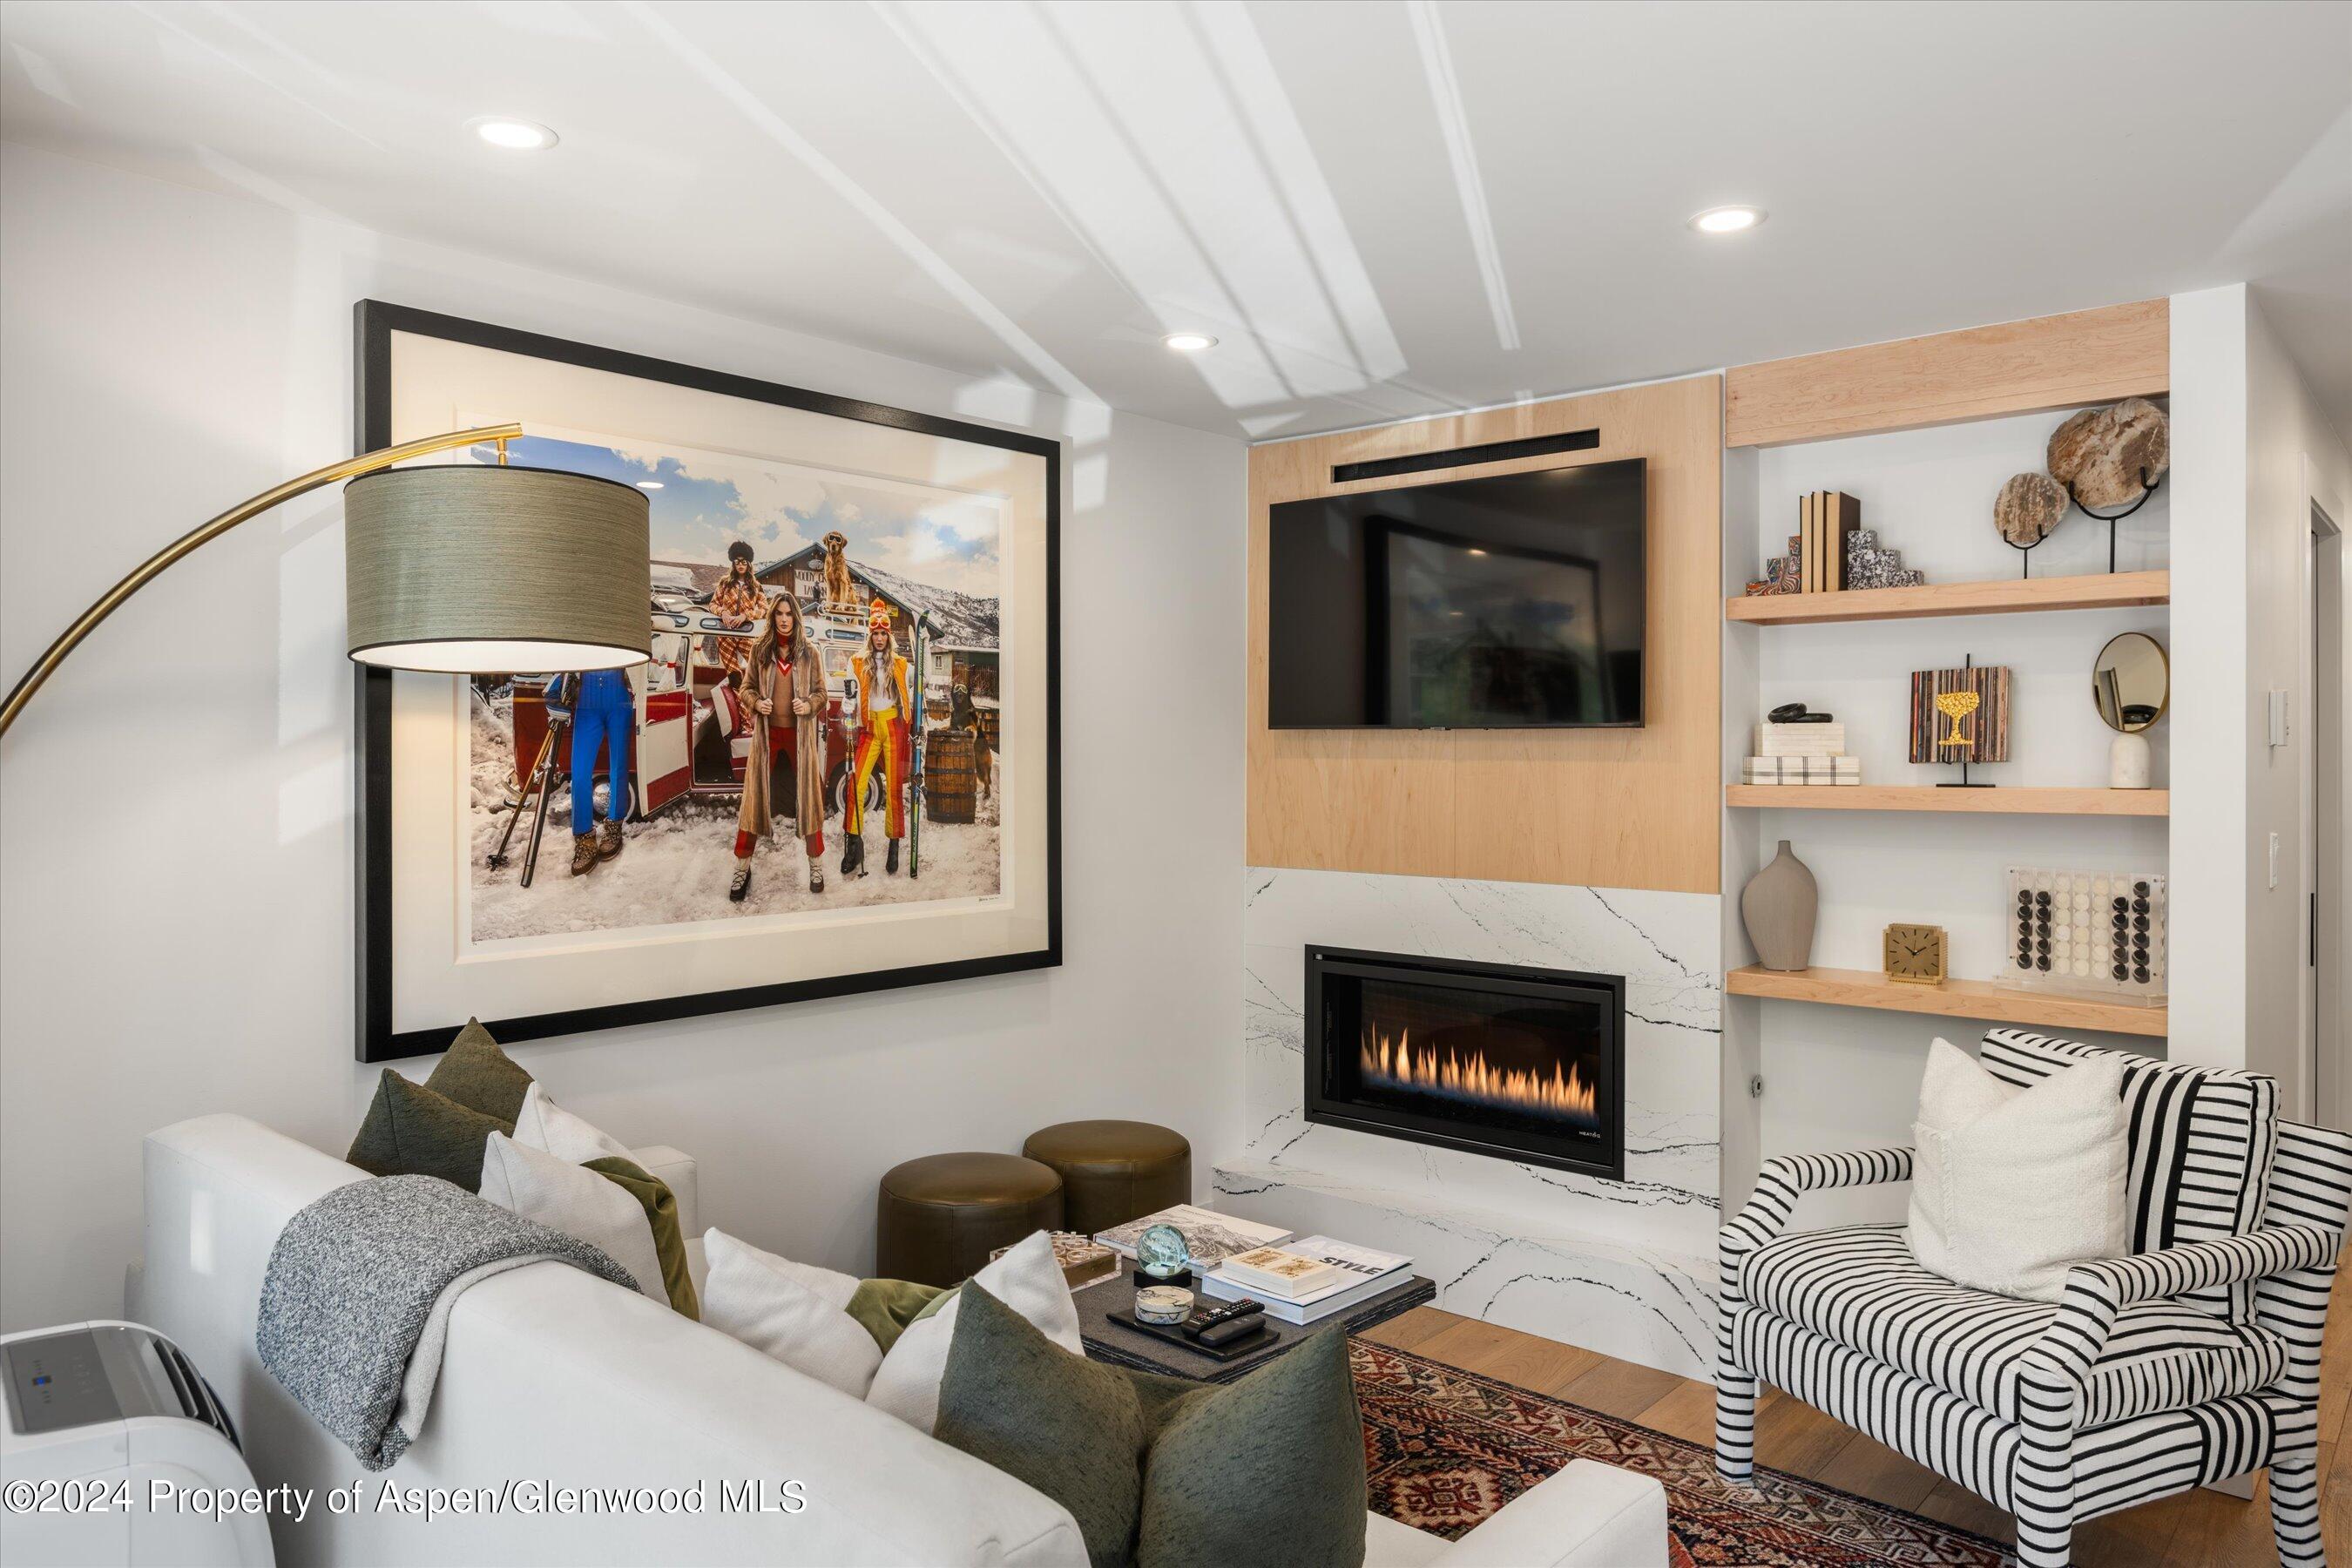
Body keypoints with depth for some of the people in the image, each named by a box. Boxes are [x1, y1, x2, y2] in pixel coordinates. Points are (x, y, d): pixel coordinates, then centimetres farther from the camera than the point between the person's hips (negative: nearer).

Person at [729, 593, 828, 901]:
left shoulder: (809, 652, 0)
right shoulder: (759, 649, 1)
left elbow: (821, 691, 4)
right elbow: (746, 687, 7)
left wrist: (808, 705, -16)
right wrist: (756, 703, -13)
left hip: (801, 733, -1)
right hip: (767, 733, 1)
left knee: (808, 797, 3)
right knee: (755, 797, 4)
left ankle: (816, 864, 16)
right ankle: (742, 867, 14)